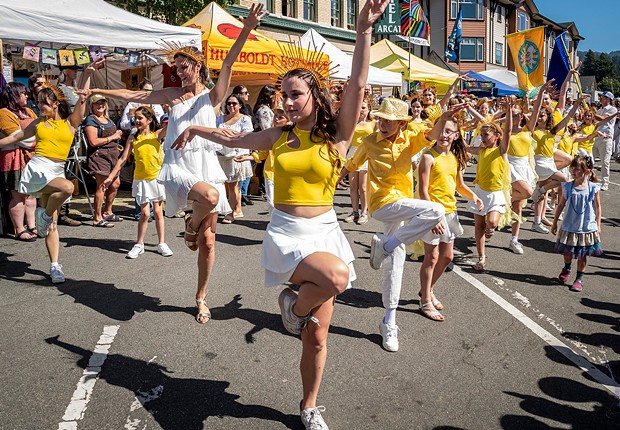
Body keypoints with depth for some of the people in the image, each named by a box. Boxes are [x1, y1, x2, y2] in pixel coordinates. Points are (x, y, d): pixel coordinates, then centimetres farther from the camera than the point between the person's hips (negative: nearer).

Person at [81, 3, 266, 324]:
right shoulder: (172, 95, 13)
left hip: (206, 164, 0)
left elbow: (228, 63, -10)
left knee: (208, 241, 2)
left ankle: (201, 297, 19)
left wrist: (246, 29, -24)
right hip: (178, 165, 0)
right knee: (209, 195, -36)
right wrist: (96, 91, 20)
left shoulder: (212, 95, 5)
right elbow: (134, 96, 20)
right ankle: (191, 224, -2)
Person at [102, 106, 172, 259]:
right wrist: (110, 177, 0)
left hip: (157, 177, 0)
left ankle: (161, 243, 17)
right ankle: (139, 245, 13)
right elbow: (122, 159, 2)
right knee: (145, 213, -1)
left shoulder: (157, 134, -3)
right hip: (141, 179, 0)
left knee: (158, 211, 7)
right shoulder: (133, 138, 1)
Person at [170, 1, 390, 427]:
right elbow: (233, 137, 22)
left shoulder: (337, 134, -2)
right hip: (286, 232, 0)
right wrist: (194, 130, 31)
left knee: (317, 337, 6)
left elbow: (357, 86, -15)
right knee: (336, 275, -34)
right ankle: (294, 302, -3)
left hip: (325, 230, 0)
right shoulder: (278, 136, 5)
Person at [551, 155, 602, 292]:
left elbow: (598, 207, -1)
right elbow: (561, 205, 3)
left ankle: (579, 278, 23)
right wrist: (555, 223, 7)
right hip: (569, 227, 2)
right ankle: (566, 268, 42)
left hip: (587, 228, -1)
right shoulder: (567, 187, -6)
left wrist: (598, 226, 1)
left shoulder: (593, 188, -10)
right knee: (567, 252, 13)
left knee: (582, 254, 8)